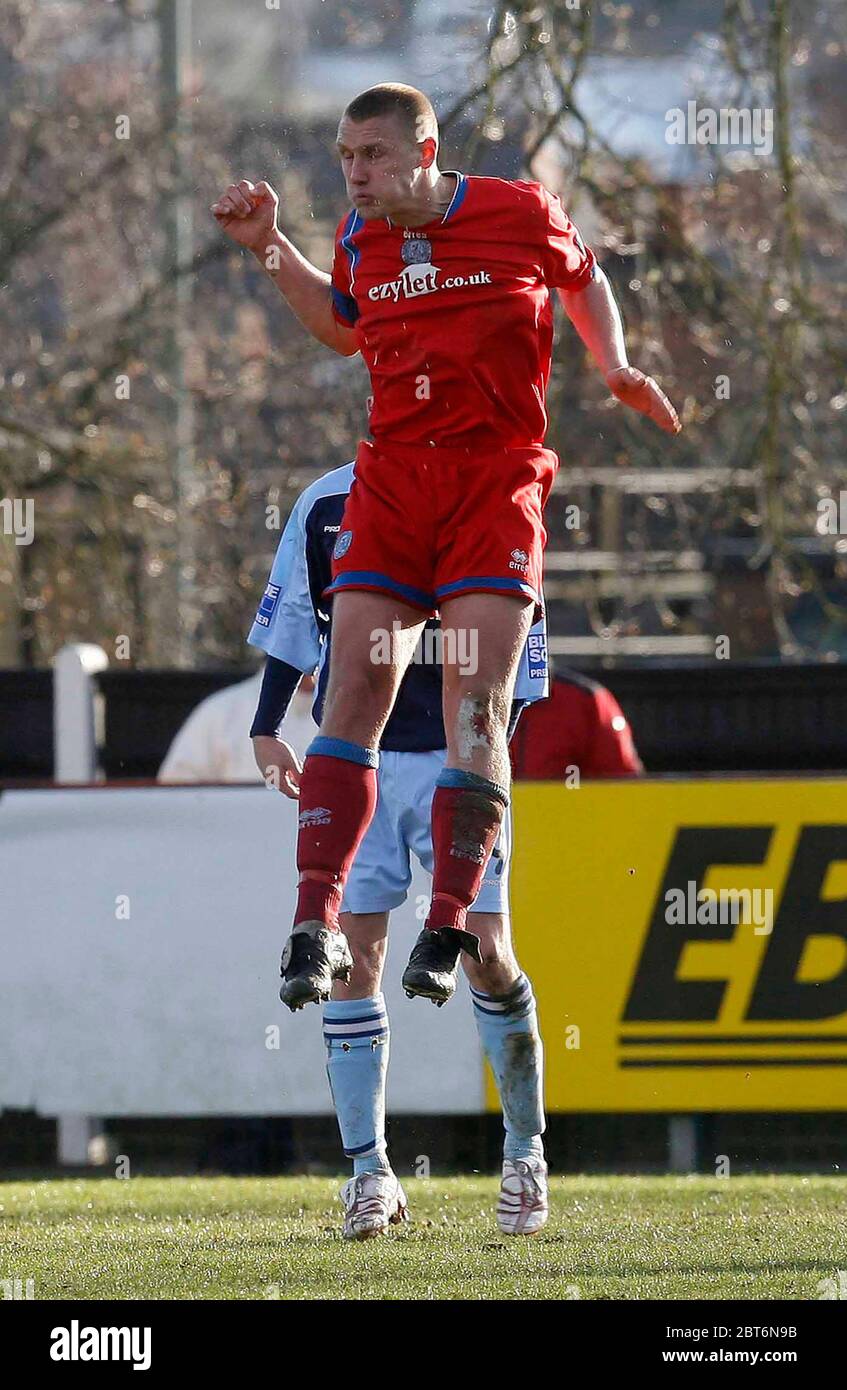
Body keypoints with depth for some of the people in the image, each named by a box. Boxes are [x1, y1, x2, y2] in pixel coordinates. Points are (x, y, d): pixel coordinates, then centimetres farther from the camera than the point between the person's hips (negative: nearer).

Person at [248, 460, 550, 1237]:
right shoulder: (326, 506, 2)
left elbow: (515, 657, 2)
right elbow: (292, 620, 12)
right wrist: (267, 729, 9)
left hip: (455, 758, -1)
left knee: (487, 957, -7)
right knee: (353, 958, -2)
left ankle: (525, 1152, 11)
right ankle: (369, 1169, 5)